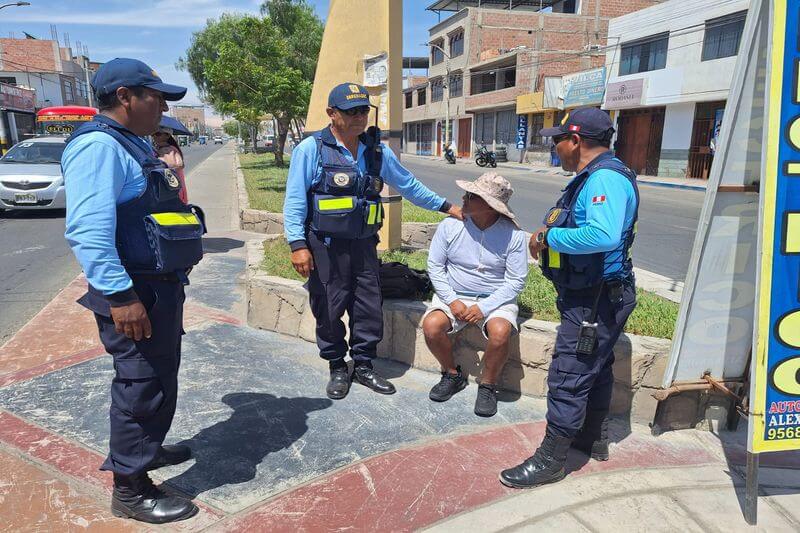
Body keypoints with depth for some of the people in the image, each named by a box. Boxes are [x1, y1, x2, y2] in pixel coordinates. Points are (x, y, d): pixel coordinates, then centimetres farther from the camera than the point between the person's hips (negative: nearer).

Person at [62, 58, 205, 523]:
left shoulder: (135, 145, 15)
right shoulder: (99, 146, -19)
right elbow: (88, 231, -28)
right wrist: (120, 296, -30)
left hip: (162, 286, 10)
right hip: (136, 293, -10)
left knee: (161, 377, 23)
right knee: (141, 387, 0)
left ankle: (147, 448, 44)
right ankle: (131, 490, 17)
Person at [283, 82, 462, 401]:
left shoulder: (378, 152, 9)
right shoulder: (311, 149, -5)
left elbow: (409, 186, 19)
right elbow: (295, 201, -7)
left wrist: (446, 207, 21)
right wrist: (298, 244, -16)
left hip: (363, 244, 4)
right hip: (325, 246, -4)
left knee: (369, 308, 8)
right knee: (329, 309, 5)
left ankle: (363, 366, 26)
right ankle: (338, 368, 26)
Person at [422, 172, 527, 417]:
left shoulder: (513, 235, -13)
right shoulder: (450, 225, -8)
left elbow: (516, 280, -9)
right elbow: (435, 266, -1)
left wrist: (484, 308, -19)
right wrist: (452, 300, -13)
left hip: (496, 298, -2)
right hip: (454, 294, 2)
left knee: (499, 333, -31)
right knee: (431, 326, -24)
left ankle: (488, 385, -1)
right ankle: (453, 374, 6)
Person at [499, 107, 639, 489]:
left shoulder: (606, 178, -22)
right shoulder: (593, 177, 11)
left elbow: (603, 236, -39)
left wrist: (549, 236, -26)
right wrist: (547, 237, -1)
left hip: (596, 301, -11)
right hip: (592, 296, 11)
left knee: (568, 379, -3)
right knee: (594, 369, 23)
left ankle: (550, 461, 10)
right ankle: (594, 439, 41)